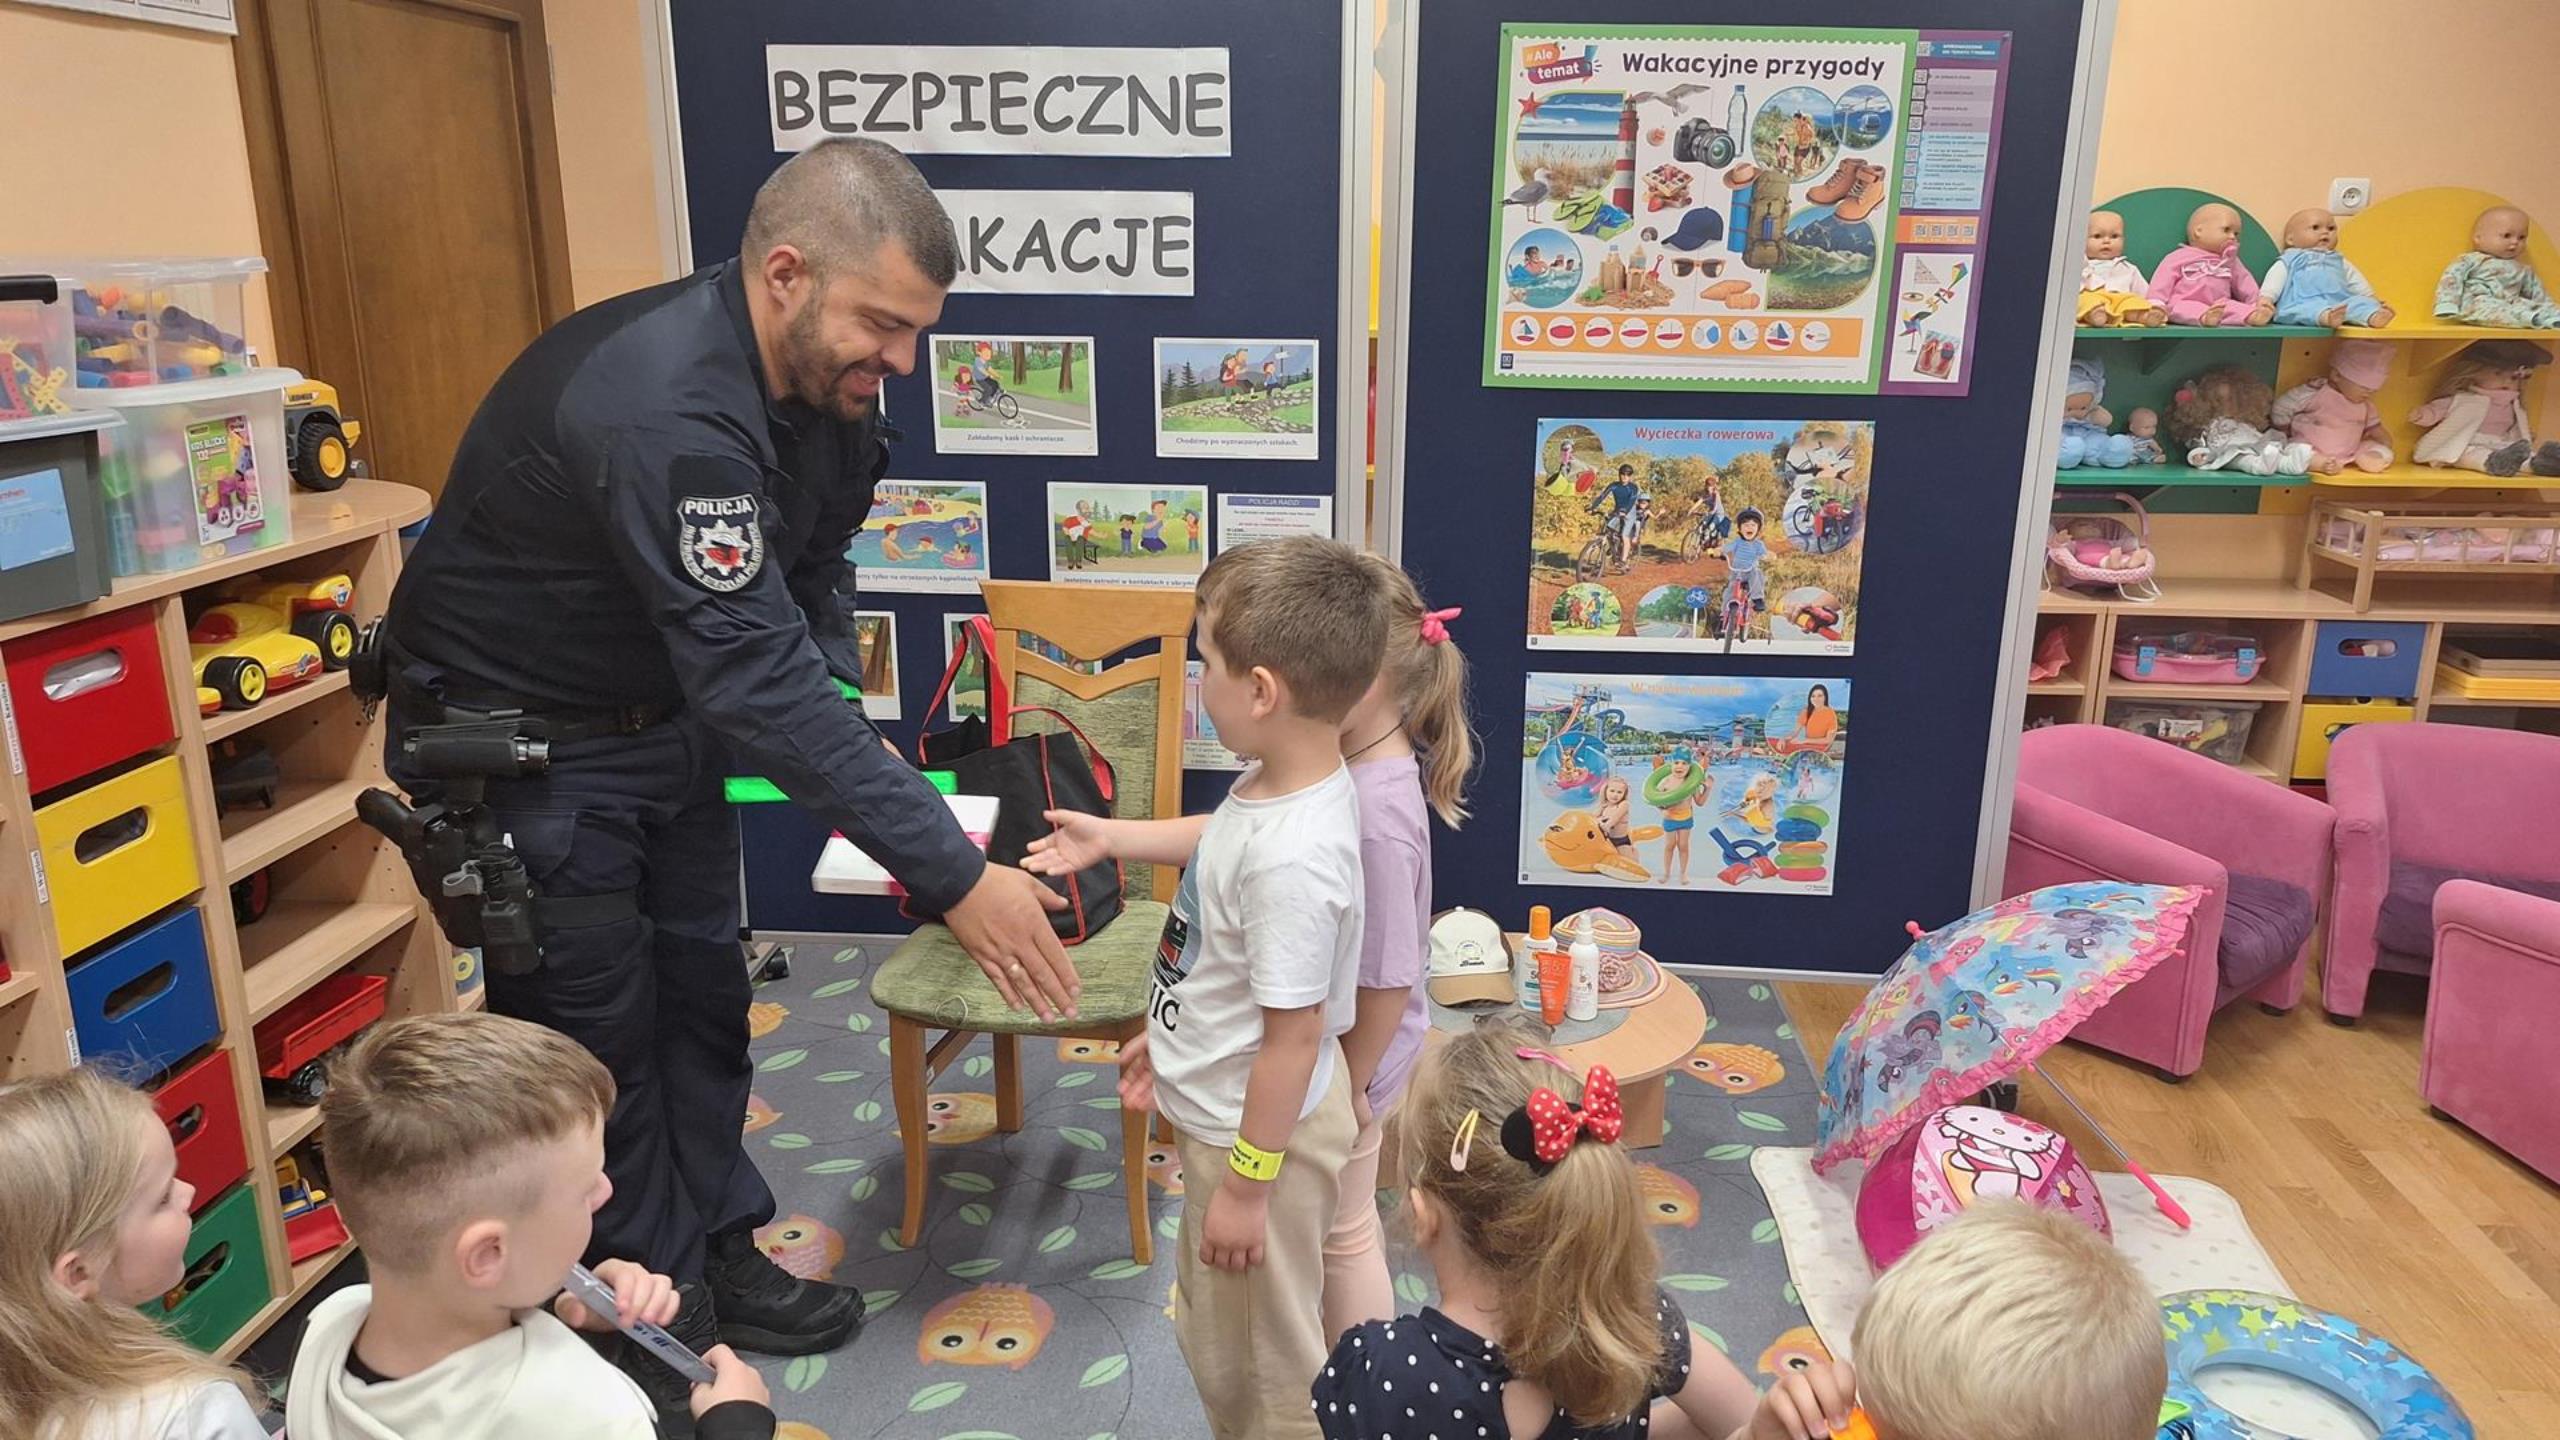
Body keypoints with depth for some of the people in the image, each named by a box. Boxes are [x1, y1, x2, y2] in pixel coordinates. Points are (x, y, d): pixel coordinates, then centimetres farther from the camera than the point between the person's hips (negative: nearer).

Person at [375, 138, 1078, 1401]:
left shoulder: (826, 383, -8)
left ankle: (718, 1259, 31)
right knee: (600, 1044, 3)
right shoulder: (662, 408, -36)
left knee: (702, 999, 14)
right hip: (519, 746, -8)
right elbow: (757, 674, -40)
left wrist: (840, 729, -13)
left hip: (665, 719, 8)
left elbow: (813, 585, 5)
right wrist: (956, 879, -39)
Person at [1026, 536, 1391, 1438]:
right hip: (1220, 1105, 10)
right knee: (1213, 1337, 31)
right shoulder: (1281, 783, -7)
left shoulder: (1290, 859, -36)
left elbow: (1295, 1035, -29)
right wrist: (1109, 839, 24)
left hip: (1258, 1132, -9)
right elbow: (1219, 843, 17)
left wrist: (1246, 1184, -19)